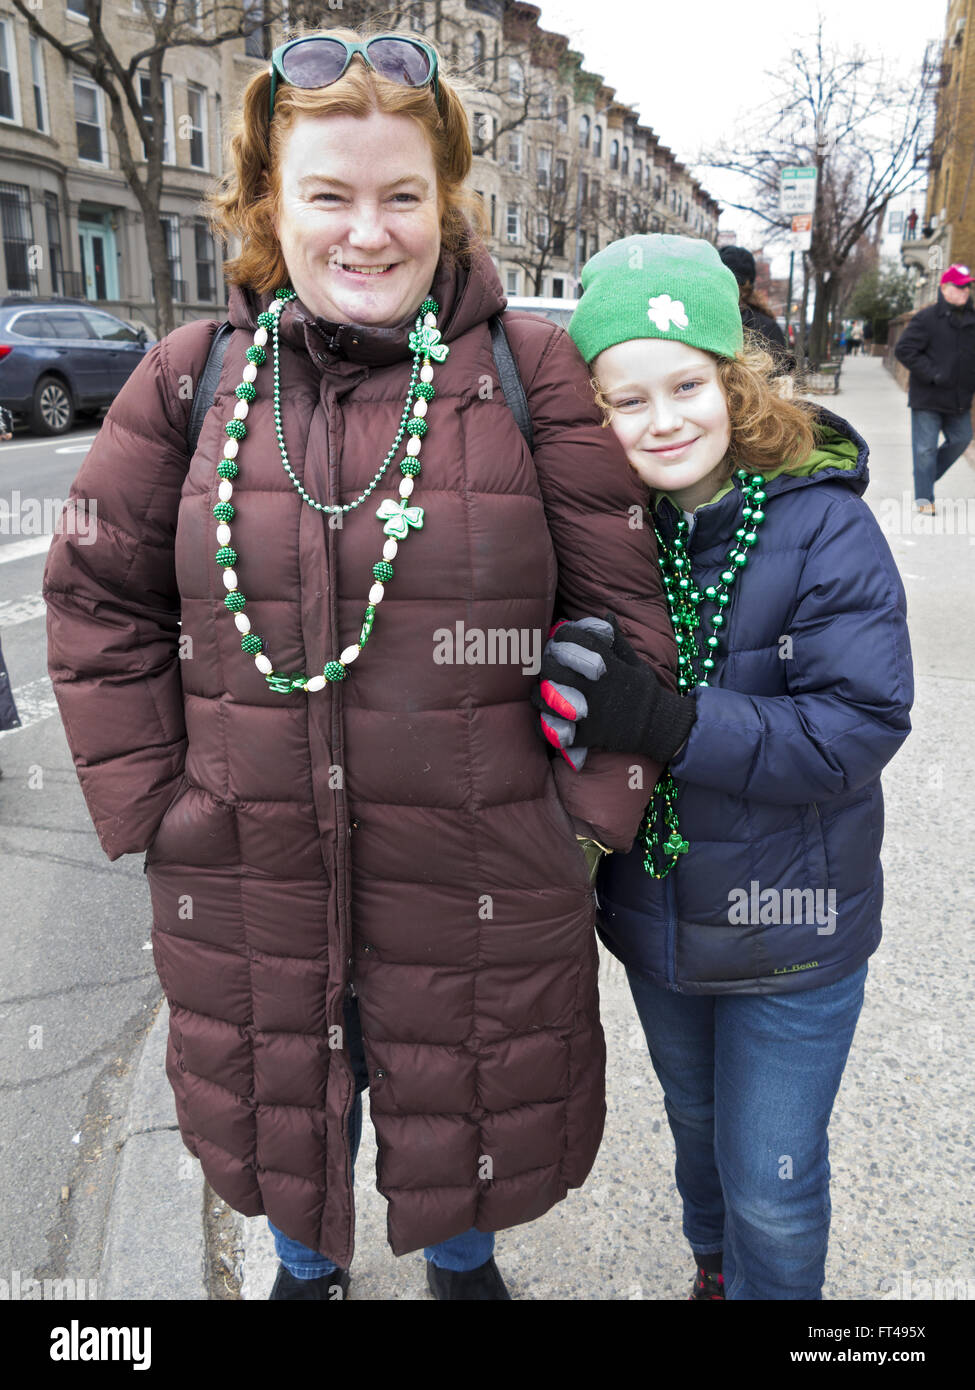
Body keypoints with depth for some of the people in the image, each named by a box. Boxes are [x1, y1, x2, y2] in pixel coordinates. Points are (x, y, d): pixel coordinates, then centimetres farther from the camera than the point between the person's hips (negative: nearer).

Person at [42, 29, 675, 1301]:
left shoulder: (530, 370, -7)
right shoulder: (194, 377, -2)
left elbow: (624, 608, -6)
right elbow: (101, 602, 3)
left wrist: (588, 802, -8)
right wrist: (151, 799, -3)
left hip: (481, 878, -1)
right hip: (250, 875, 2)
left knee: (465, 1102, 22)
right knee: (285, 1104, 25)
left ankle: (463, 1258, 58)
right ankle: (305, 1264, 60)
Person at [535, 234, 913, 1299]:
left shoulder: (824, 524, -19)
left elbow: (861, 723, -26)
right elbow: (565, 688, 4)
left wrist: (668, 722, -36)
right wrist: (569, 706, -18)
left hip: (791, 929, -4)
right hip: (654, 910, 5)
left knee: (772, 1185, 11)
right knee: (695, 1120, 29)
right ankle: (712, 1262, 59)